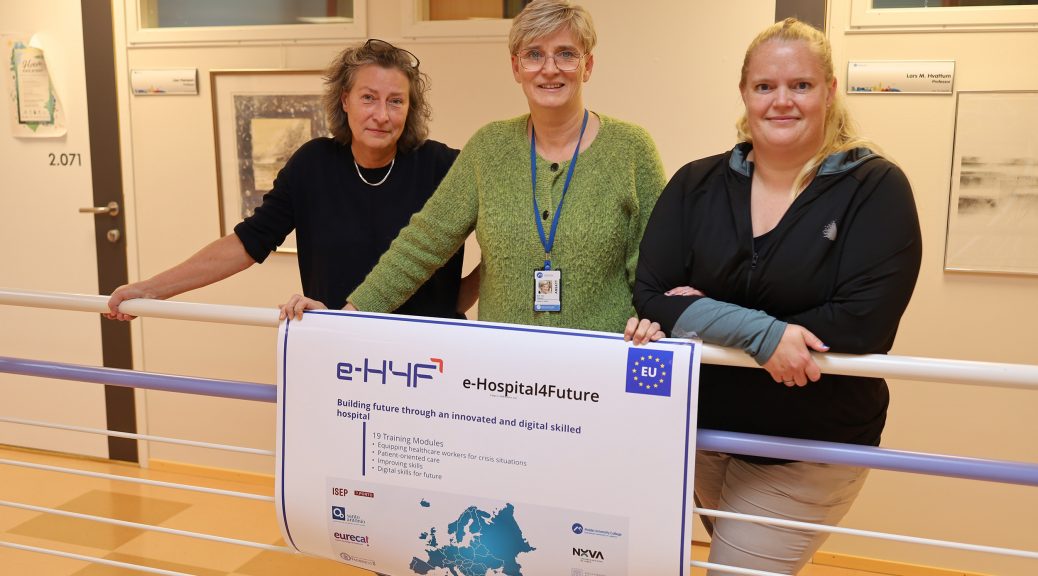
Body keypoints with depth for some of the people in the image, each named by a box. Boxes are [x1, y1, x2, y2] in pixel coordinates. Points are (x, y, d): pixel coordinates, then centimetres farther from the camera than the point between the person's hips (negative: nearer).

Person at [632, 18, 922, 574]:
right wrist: (760, 333, -27)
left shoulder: (876, 187, -10)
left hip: (811, 451, -3)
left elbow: (863, 323, -21)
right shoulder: (696, 185, -2)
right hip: (697, 430, 4)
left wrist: (703, 321, -19)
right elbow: (650, 297, -11)